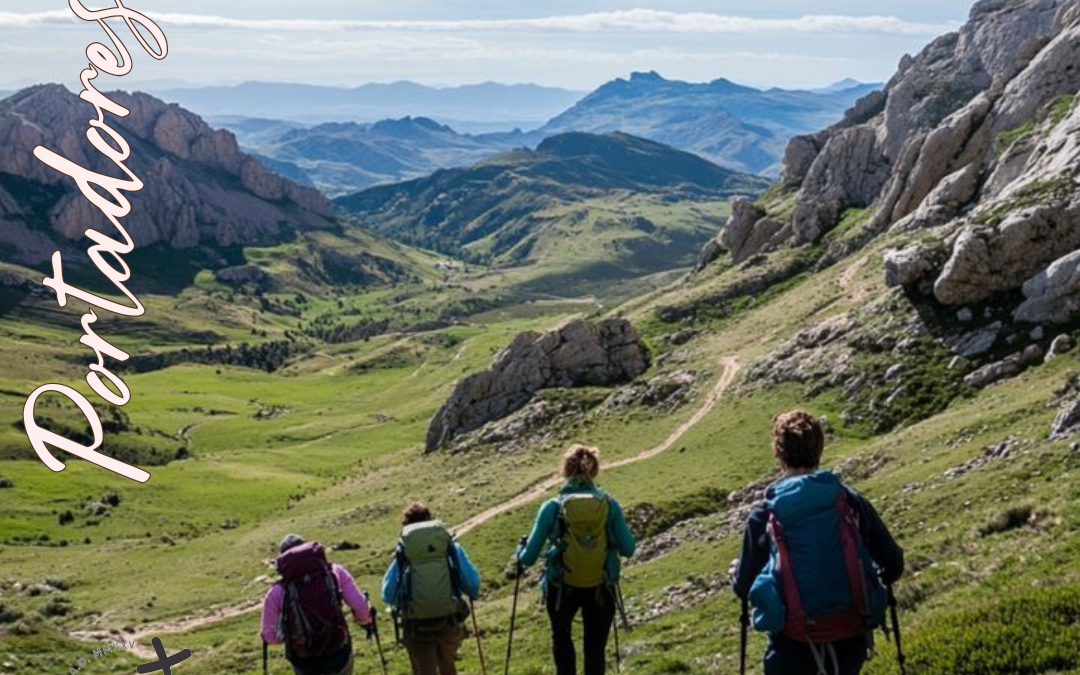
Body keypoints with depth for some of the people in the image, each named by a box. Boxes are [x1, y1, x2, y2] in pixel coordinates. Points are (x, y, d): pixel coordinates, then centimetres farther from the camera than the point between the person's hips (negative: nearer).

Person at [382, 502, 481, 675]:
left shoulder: (403, 552, -3)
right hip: (450, 623, 2)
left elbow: (388, 596, -1)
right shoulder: (450, 546, -2)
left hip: (417, 629, -2)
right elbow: (473, 584, -1)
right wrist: (473, 594, 22)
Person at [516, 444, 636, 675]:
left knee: (561, 639, 27)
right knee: (595, 648, 15)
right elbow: (628, 549, -2)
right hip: (601, 589, 1)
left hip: (563, 589, -1)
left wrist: (520, 554, 16)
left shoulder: (553, 506, -10)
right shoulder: (609, 504, -7)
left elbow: (529, 557, -7)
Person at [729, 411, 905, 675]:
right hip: (850, 633, 3)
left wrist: (737, 572, 25)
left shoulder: (765, 514, -5)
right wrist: (870, 580, 28)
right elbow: (893, 565, 6)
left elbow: (744, 588, 3)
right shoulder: (850, 500, -1)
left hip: (794, 641, -3)